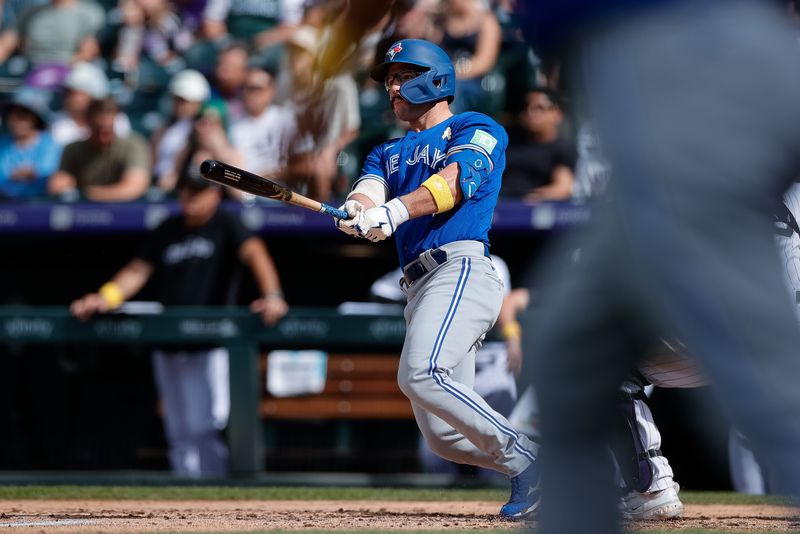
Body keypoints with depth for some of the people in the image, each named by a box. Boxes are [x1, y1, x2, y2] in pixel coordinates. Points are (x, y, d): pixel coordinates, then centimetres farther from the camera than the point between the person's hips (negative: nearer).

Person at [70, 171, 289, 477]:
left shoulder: (225, 227, 0)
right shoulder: (167, 231, 14)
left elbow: (253, 252, -16)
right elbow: (138, 271, 10)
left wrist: (272, 296, -35)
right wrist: (105, 297, -9)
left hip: (209, 343, -5)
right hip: (168, 345, 5)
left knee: (204, 428, -14)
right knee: (180, 433, 7)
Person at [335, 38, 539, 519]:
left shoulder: (478, 130, 7)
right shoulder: (389, 153, 28)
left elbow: (455, 180, -13)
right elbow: (369, 191, 6)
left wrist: (395, 210, -30)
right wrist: (356, 212, -20)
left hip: (461, 268, -8)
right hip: (420, 290, 8)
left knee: (421, 375, -29)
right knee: (446, 436, 1)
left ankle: (525, 460, -22)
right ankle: (548, 478, 12)